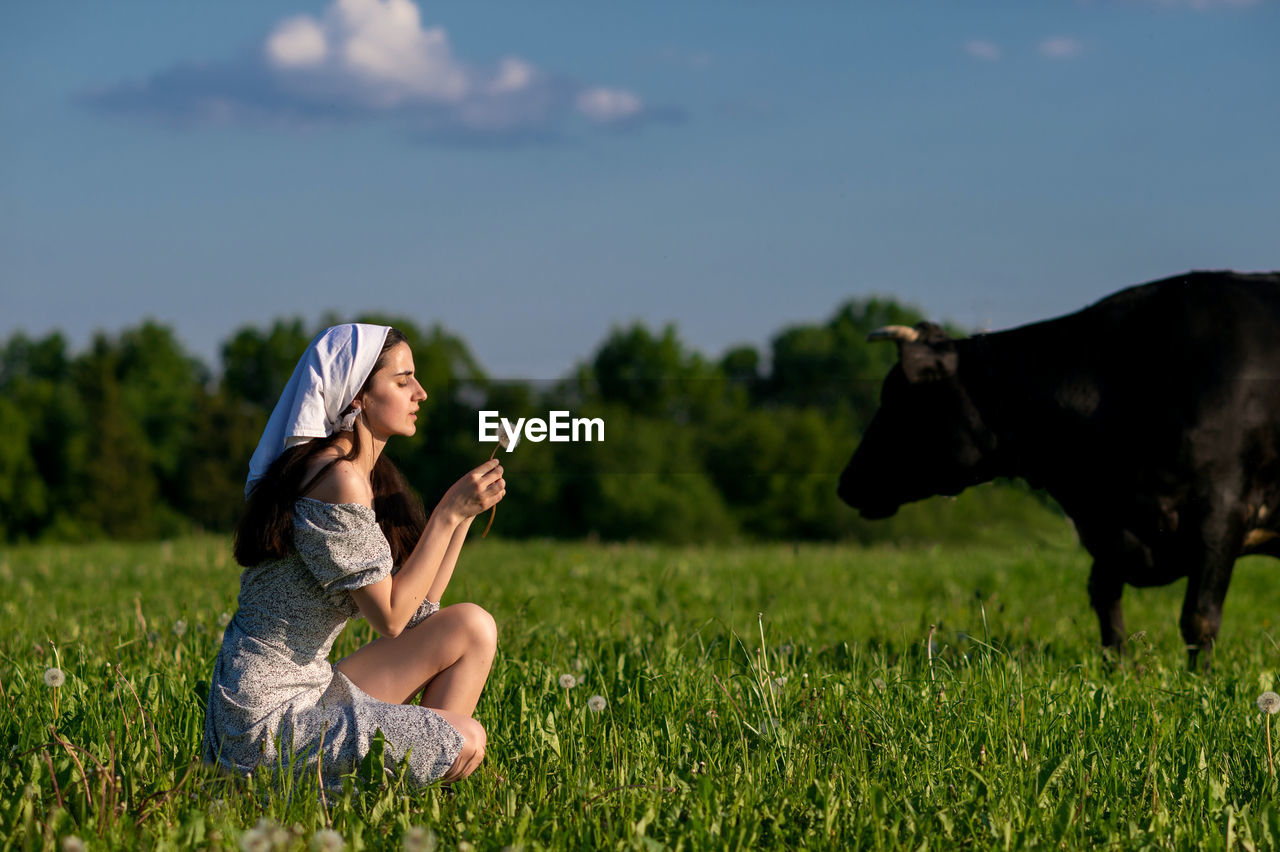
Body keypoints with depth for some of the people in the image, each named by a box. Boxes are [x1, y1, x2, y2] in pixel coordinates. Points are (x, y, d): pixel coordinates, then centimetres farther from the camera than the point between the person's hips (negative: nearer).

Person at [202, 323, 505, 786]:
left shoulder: (370, 474, 13)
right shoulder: (338, 480, -18)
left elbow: (418, 608, 10)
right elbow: (391, 617, -17)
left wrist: (464, 513, 5)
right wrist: (449, 512, -13)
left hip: (306, 690, 10)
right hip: (269, 717, -10)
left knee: (471, 627, 7)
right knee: (466, 743, -9)